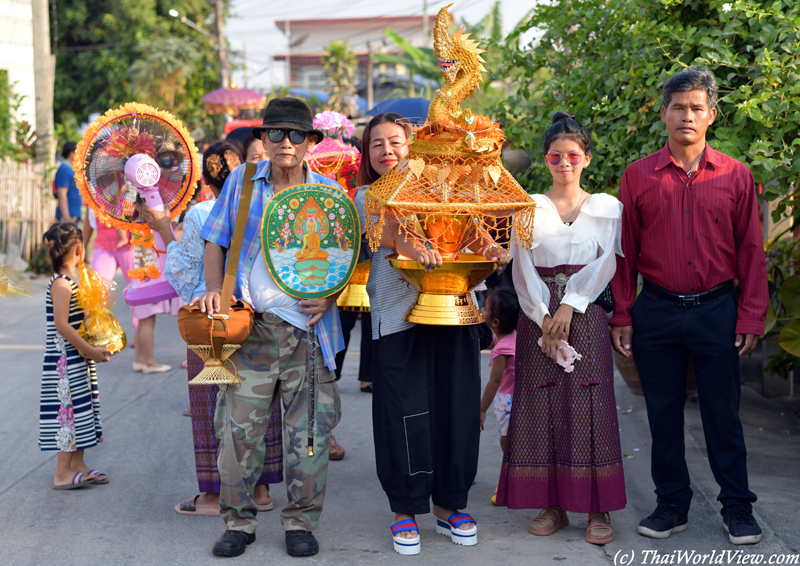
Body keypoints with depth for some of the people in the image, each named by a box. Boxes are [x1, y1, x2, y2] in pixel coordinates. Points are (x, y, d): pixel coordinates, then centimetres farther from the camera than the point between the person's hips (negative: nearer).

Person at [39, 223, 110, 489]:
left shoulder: (72, 281, 12)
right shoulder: (60, 284, -17)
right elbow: (61, 325, -22)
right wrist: (90, 349, -21)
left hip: (78, 359, 10)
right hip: (64, 361, -10)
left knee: (80, 410, 14)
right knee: (69, 409, -6)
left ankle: (78, 466, 23)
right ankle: (62, 474, 0)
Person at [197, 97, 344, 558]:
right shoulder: (241, 182, 8)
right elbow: (216, 242, 11)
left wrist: (329, 297, -8)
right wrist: (215, 290, -5)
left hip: (309, 327, 0)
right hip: (251, 325, 0)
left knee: (310, 429, 2)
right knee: (239, 426, 0)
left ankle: (301, 521, 16)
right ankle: (239, 520, 15)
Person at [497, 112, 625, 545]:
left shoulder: (607, 208, 9)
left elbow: (606, 265, -1)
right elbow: (522, 270, 1)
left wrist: (569, 307, -13)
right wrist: (545, 319, -11)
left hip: (586, 315, -1)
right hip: (538, 316, 1)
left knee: (589, 405, -5)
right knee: (542, 406, -1)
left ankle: (597, 509, -1)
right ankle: (552, 505, 7)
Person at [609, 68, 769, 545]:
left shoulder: (735, 176, 3)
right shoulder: (638, 176, 3)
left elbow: (751, 250, 4)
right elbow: (625, 252, 5)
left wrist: (751, 317, -2)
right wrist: (622, 317, 2)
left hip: (717, 310, -1)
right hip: (656, 313, 1)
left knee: (723, 411, 4)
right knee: (664, 412, 9)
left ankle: (738, 508, 17)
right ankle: (672, 505, 22)